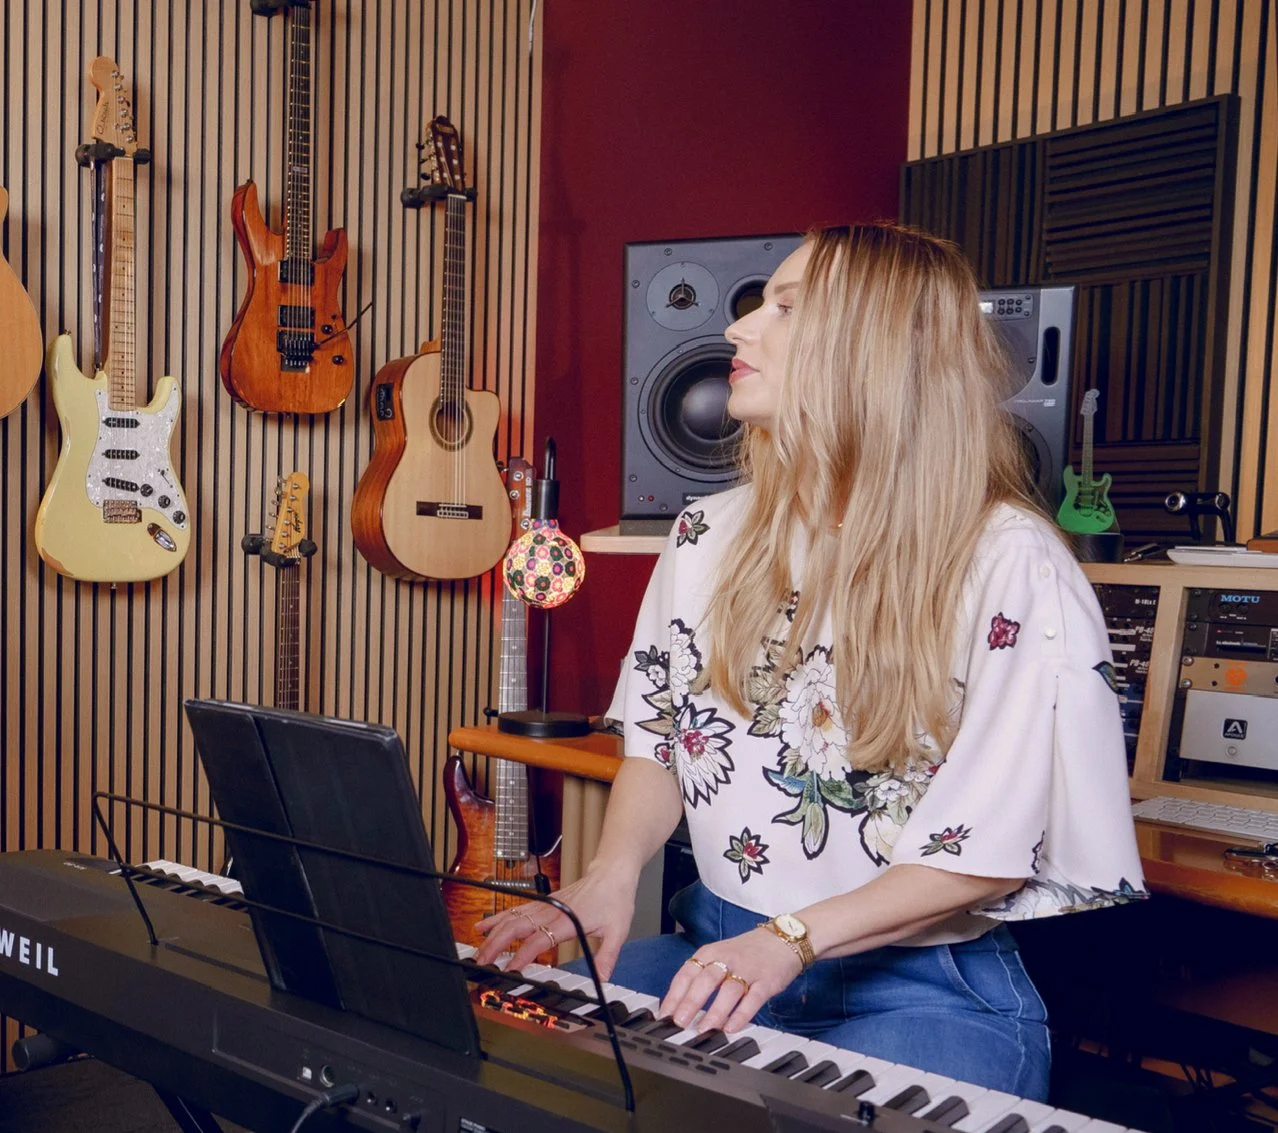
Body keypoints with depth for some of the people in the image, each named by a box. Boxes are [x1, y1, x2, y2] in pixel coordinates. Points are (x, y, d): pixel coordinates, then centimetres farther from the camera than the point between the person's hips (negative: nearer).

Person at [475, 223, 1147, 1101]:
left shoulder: (1008, 563, -13)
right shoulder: (711, 537, 4)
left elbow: (996, 849, -13)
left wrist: (791, 938, -21)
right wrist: (612, 879, -8)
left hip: (924, 987, -4)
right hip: (719, 948, 5)